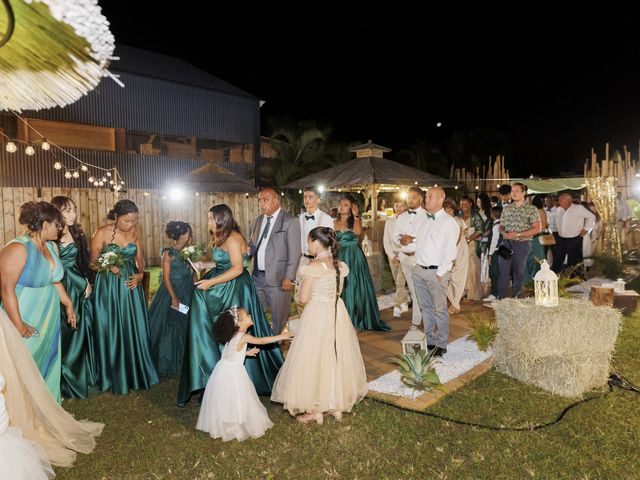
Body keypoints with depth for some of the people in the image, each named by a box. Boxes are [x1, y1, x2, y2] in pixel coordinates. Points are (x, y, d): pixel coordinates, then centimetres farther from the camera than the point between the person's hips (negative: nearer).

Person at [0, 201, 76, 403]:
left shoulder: (52, 246, 3)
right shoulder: (18, 248, -20)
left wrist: (68, 304, 19)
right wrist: (19, 326, -22)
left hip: (50, 320, 7)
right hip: (27, 322, -7)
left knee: (48, 363, 17)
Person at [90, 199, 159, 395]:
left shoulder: (135, 232, 2)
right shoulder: (102, 233, -10)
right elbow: (92, 263, -5)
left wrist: (140, 274, -5)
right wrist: (108, 266, -24)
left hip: (130, 284, 4)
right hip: (109, 286, -4)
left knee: (134, 329, 9)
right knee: (112, 331, 4)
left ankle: (136, 373, 25)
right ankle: (115, 378, 19)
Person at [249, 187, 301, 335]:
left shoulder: (290, 221, -9)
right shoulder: (259, 220, 12)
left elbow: (295, 252, -12)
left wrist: (289, 277, -16)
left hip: (277, 277, -6)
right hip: (257, 275, 6)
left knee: (278, 316, 8)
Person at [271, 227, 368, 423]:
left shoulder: (313, 267, -18)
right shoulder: (340, 265, 2)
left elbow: (304, 298, -14)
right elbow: (337, 292, 10)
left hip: (317, 314, -7)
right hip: (337, 312, 7)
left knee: (314, 357, 6)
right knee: (336, 355, 18)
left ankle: (315, 410, 15)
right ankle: (337, 404, 30)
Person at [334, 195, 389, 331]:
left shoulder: (355, 221, 0)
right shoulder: (335, 223, 6)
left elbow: (358, 232, -22)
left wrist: (355, 215, -15)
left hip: (355, 257, -2)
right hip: (341, 257, 2)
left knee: (355, 288, 3)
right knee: (342, 289, 5)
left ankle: (356, 321, 14)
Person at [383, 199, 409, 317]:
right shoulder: (389, 221, 7)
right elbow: (386, 240, 7)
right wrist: (392, 255, -2)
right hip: (393, 254, 5)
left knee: (401, 280, -15)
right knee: (398, 281, 12)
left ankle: (399, 306, -13)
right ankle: (405, 300, 28)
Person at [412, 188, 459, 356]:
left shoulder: (448, 222, -9)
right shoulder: (424, 220, 13)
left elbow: (450, 252, -14)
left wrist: (440, 273, -16)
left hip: (436, 272, -7)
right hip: (419, 270, 7)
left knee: (440, 309, 2)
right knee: (425, 307, 15)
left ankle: (441, 345, 14)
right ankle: (429, 341, 27)